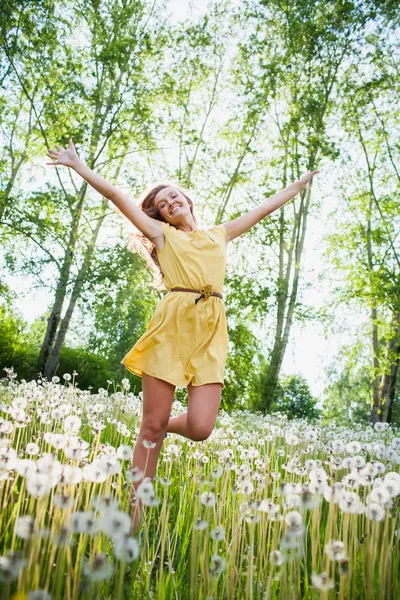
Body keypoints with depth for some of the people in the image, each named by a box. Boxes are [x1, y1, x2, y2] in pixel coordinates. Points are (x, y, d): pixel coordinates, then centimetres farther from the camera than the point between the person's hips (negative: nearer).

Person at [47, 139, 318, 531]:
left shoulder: (220, 233, 25)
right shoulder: (162, 233, 16)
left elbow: (265, 207, 33)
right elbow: (117, 196, 13)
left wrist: (301, 182, 40)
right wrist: (78, 166, 12)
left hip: (211, 334, 3)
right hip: (172, 324, -2)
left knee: (200, 428, -10)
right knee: (152, 425, -2)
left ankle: (166, 426, 26)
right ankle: (136, 517, 11)